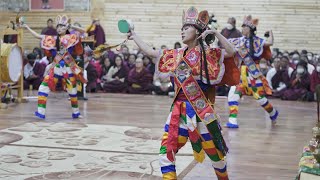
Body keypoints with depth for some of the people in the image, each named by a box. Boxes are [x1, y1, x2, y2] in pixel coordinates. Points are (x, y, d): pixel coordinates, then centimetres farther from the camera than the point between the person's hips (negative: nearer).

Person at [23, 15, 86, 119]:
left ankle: (76, 112, 26)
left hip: (68, 67, -3)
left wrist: (72, 27, -11)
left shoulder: (71, 37, 1)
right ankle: (41, 112, -6)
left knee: (72, 90, 7)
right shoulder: (53, 39, 7)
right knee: (44, 87, -8)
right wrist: (27, 28, 5)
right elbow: (38, 36, 8)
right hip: (56, 67, 3)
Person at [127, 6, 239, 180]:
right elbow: (150, 52, 17)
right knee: (165, 153, -3)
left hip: (200, 111, -5)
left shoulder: (208, 53, -4)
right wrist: (134, 36, 20)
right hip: (179, 110, 5)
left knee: (214, 154, 8)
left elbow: (231, 52, -17)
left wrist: (215, 33, -19)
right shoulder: (177, 54, 11)